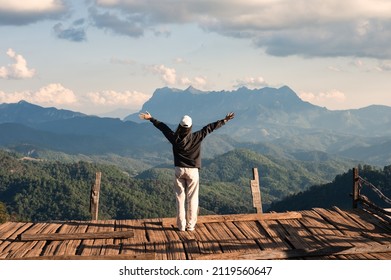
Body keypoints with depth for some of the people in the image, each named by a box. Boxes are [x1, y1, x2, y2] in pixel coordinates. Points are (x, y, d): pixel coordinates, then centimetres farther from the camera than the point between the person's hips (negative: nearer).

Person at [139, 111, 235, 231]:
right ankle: (190, 225, 6)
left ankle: (181, 225, 8)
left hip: (179, 170, 2)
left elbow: (163, 127, 7)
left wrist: (151, 118, 20)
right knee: (192, 199, 5)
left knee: (180, 198, 7)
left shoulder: (175, 137, -7)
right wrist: (224, 120, 4)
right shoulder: (196, 137, -11)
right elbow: (210, 127, -3)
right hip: (193, 171, -2)